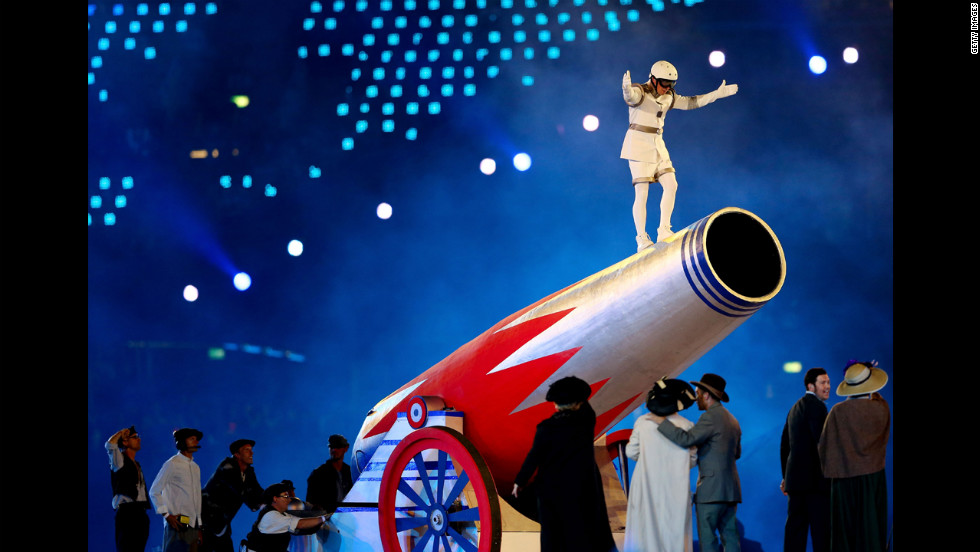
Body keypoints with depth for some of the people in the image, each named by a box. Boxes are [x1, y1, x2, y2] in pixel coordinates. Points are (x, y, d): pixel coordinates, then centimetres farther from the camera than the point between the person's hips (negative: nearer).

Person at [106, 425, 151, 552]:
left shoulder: (136, 465, 24)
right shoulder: (120, 460, 0)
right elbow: (109, 445, -22)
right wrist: (121, 432, -3)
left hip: (140, 513, 8)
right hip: (126, 512, -8)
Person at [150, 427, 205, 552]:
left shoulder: (195, 467, 18)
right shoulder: (172, 464, -3)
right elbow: (154, 492, -3)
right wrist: (166, 515, -10)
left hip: (193, 524, 7)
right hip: (177, 524, -7)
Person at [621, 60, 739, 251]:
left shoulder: (668, 97, 10)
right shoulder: (640, 92, -14)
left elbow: (690, 102, 17)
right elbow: (631, 97, -37)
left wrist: (717, 93, 13)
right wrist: (627, 90, -62)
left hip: (657, 146, 8)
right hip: (638, 145, -7)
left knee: (671, 185, -3)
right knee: (642, 193, -9)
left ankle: (664, 232, 4)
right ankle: (642, 240, -5)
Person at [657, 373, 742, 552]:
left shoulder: (710, 417, -12)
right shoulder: (732, 420, 17)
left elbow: (686, 439, -24)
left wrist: (661, 421, -18)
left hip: (711, 490, -9)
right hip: (730, 490, 9)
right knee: (730, 537, 8)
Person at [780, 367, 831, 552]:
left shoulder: (795, 408, 19)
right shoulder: (816, 406, -9)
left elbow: (784, 445, 22)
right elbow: (822, 442, -18)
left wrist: (786, 476, 25)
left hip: (795, 478, 9)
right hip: (815, 478, -9)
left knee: (795, 527, 8)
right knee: (821, 529, -8)